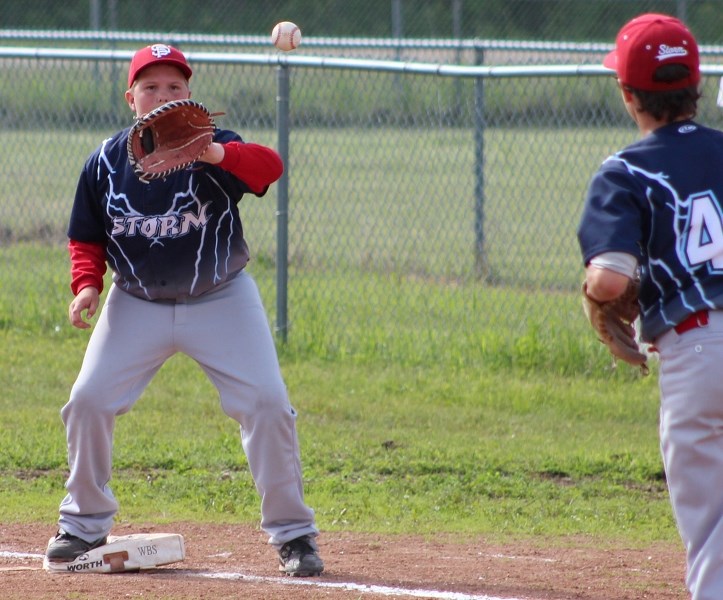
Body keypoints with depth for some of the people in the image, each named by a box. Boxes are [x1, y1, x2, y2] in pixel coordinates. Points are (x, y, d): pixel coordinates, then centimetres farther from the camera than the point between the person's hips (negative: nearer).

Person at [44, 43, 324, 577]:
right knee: (88, 402, -4)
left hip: (221, 299, -2)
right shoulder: (105, 162, -6)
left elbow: (269, 166, -36)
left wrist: (219, 155, -55)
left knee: (267, 403, -12)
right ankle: (85, 523, 16)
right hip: (137, 305, 3)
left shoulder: (212, 148, -16)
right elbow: (87, 237, 5)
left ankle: (292, 533, 2)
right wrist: (87, 283, -15)